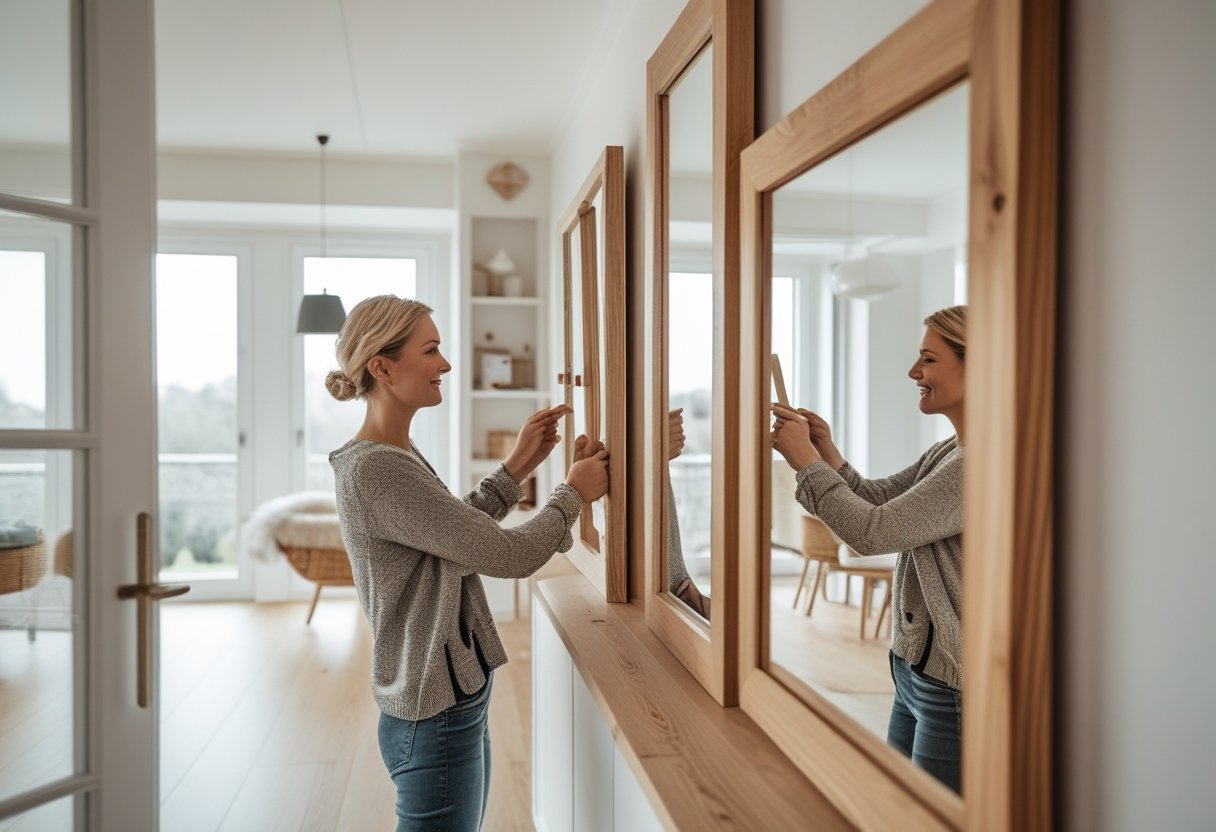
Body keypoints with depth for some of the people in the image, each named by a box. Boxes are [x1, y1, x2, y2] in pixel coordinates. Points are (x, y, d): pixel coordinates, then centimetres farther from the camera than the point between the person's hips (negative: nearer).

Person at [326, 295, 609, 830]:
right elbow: (509, 556, -23)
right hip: (438, 716, -9)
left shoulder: (394, 457, 6)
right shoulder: (378, 470, -25)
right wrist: (573, 492, -7)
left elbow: (459, 530, 17)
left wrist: (517, 467, 7)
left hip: (454, 702, 9)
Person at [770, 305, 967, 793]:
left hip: (953, 688, -9)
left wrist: (804, 457, -16)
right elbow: (876, 499, 10)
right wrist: (826, 449, -6)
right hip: (916, 671, 9)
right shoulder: (948, 452, 8)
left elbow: (873, 531, -26)